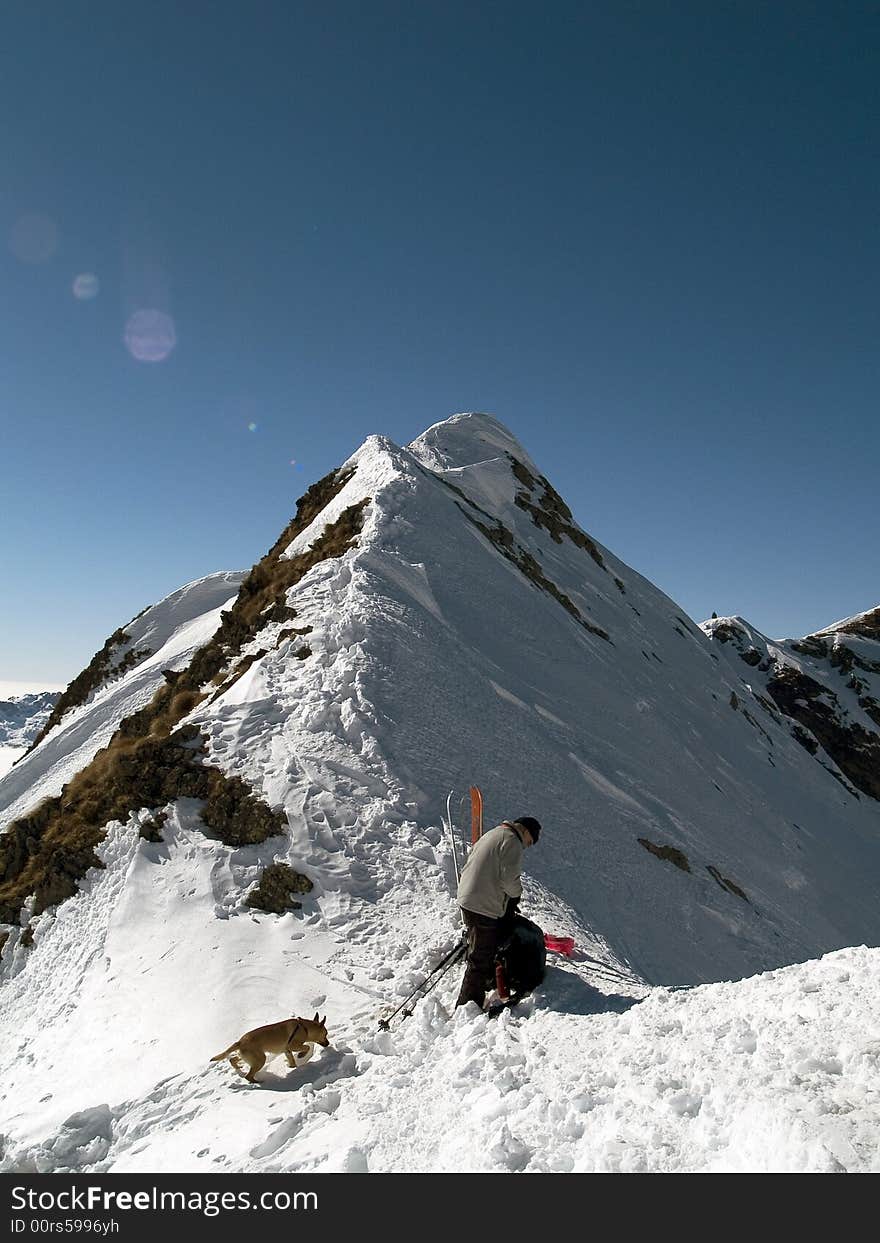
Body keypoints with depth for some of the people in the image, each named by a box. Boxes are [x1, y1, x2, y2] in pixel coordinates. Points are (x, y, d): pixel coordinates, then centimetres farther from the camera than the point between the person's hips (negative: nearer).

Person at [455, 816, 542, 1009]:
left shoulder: (491, 834, 19)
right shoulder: (512, 841, -11)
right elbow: (509, 877, -18)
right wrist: (517, 894, 4)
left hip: (467, 899, 10)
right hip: (484, 907, -10)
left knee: (479, 954, 22)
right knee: (481, 959, -2)